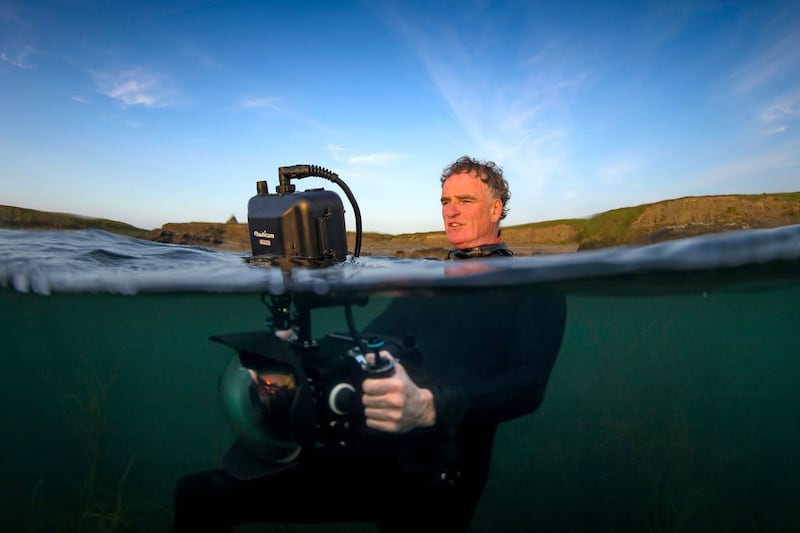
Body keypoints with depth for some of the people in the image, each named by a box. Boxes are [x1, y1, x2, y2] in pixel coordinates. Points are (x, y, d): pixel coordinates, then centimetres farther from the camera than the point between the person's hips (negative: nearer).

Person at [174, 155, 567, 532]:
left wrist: (430, 407, -27)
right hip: (362, 446, 5)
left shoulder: (533, 289, 5)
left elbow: (527, 387, -9)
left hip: (432, 473, -4)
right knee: (199, 493, -8)